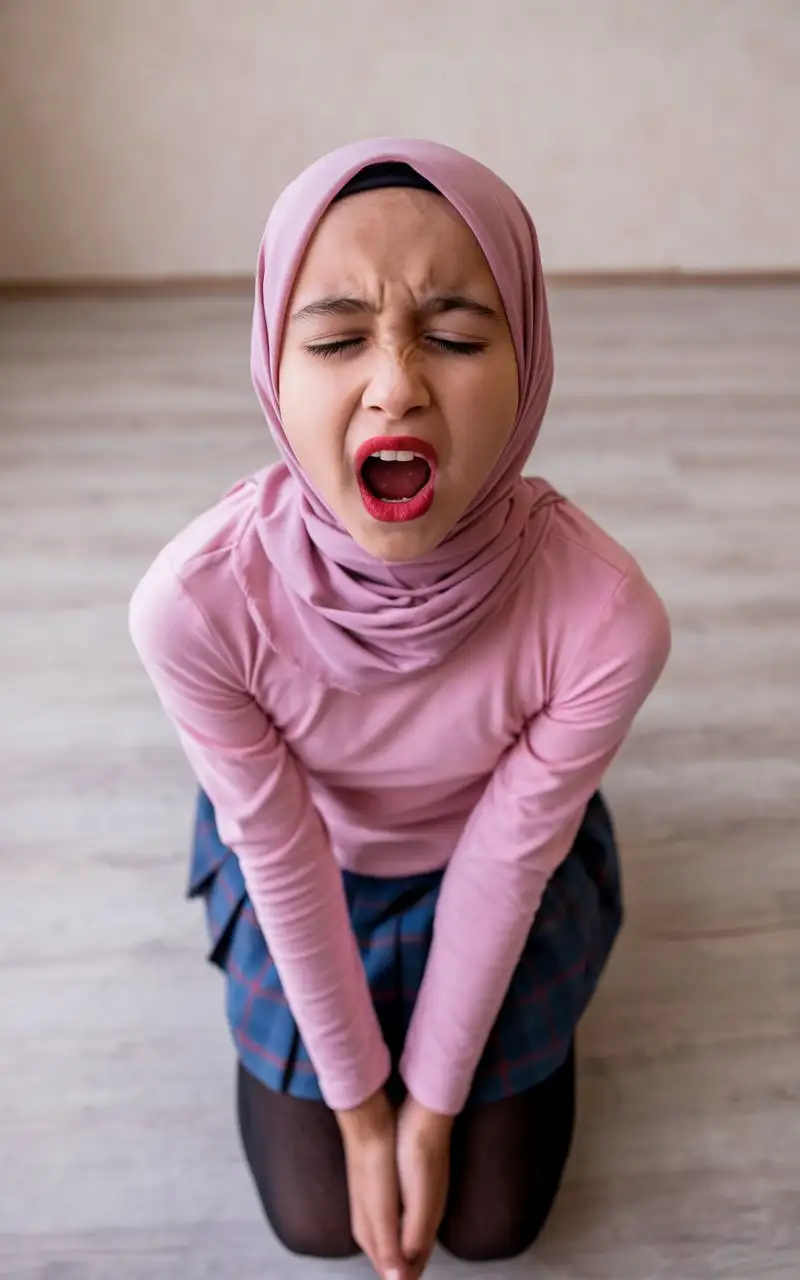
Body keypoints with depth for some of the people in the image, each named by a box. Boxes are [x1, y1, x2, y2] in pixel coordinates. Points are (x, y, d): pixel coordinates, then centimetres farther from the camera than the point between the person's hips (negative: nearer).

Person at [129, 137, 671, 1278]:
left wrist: (432, 1101, -7)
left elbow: (505, 861, -20)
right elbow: (282, 858, -20)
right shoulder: (193, 603, -35)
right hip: (305, 875, 0)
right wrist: (357, 1101, -7)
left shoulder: (606, 619, -36)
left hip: (505, 876, 1)